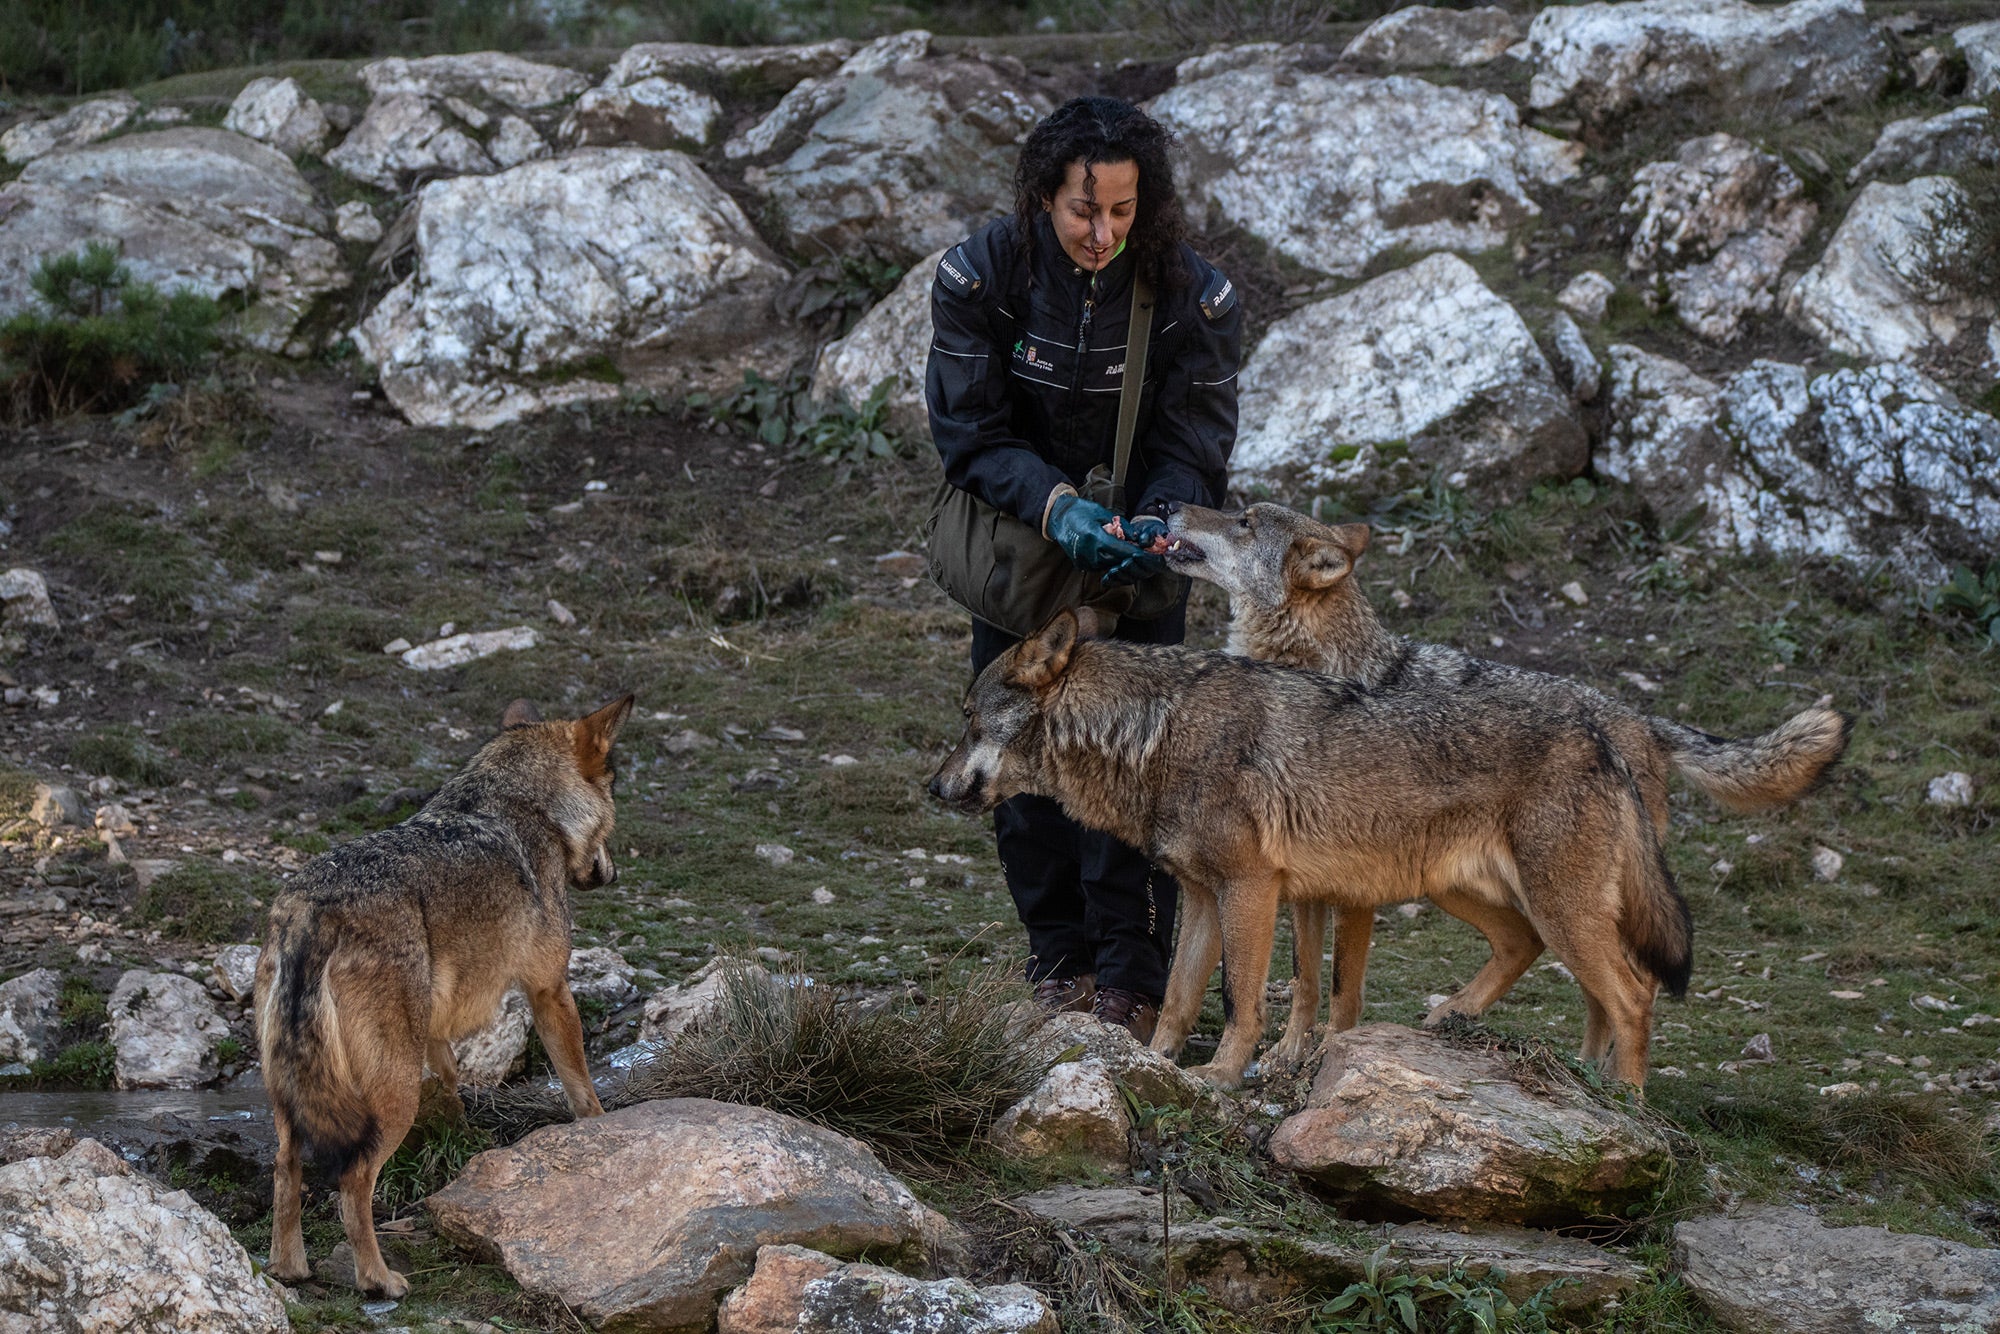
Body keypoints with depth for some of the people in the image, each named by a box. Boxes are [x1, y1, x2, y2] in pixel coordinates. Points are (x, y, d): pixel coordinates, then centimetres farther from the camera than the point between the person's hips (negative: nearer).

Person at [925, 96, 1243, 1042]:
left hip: (1139, 547, -1)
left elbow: (1192, 450, -13)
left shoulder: (1194, 295, -18)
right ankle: (1060, 955, 20)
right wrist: (1059, 508, -32)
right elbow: (972, 435, -15)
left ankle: (1132, 976, 0)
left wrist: (1151, 526, -35)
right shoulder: (978, 276, -19)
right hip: (1019, 539, 1)